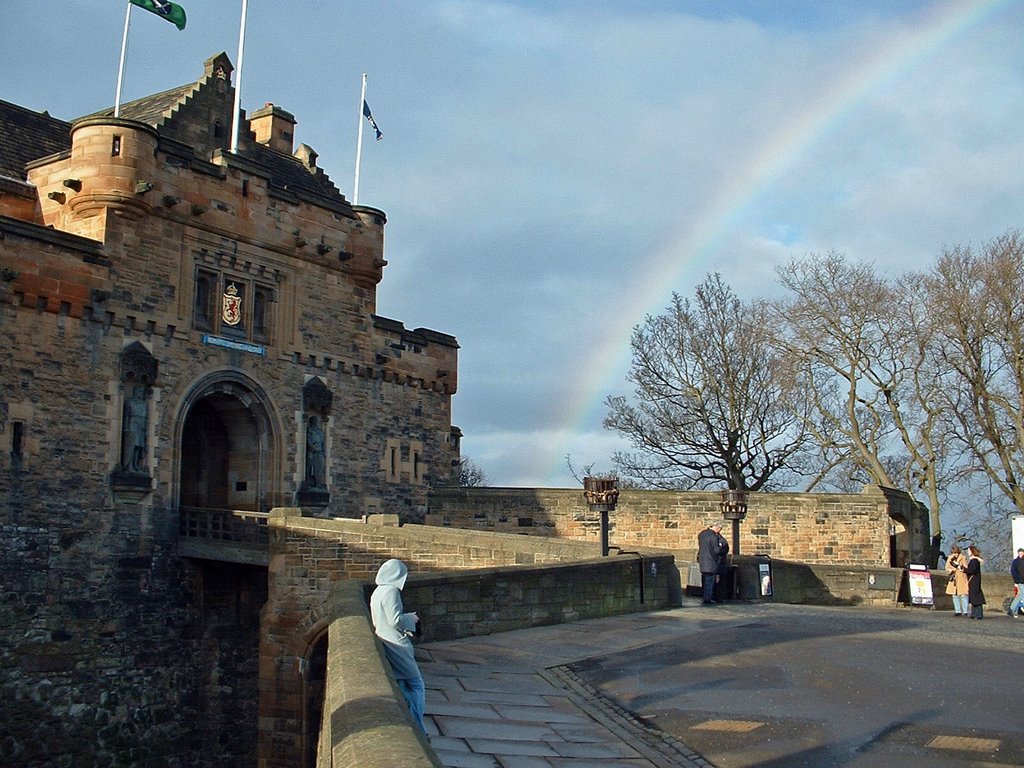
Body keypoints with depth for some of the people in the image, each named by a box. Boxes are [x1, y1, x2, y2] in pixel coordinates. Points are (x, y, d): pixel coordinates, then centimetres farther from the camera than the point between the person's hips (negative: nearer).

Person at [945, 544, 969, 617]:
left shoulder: (963, 558, -2)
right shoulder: (950, 558, 11)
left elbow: (966, 568, -5)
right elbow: (947, 568, 6)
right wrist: (950, 559, -8)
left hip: (961, 579, -5)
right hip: (953, 579, 5)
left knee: (963, 595, -8)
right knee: (954, 595, 5)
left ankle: (965, 611, -4)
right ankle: (958, 611, 12)